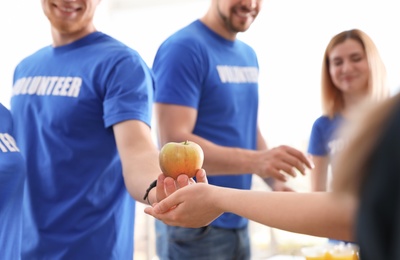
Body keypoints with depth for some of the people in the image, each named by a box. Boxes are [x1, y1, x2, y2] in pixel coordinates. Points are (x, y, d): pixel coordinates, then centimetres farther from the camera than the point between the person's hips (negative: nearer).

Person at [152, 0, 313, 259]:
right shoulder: (183, 48, -15)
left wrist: (277, 181, 0)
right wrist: (256, 161, -33)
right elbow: (174, 143, -23)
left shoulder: (249, 55, 10)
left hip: (239, 222, 8)